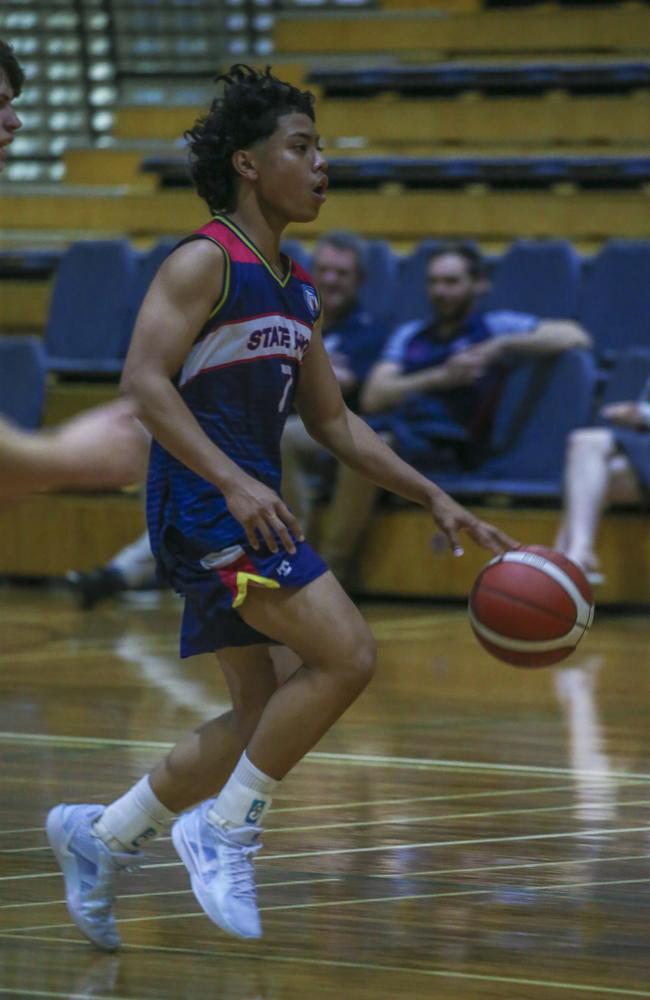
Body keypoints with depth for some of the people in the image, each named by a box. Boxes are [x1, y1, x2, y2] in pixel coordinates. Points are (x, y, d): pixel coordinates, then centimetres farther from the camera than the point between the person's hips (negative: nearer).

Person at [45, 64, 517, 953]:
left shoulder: (296, 293, 17)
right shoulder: (206, 261, -10)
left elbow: (332, 421, 23)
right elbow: (143, 377, -20)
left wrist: (435, 499, 15)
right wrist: (234, 481, -29)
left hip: (249, 508, 9)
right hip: (203, 505, -9)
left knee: (263, 719, 9)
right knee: (345, 655, -18)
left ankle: (102, 834, 21)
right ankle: (225, 829, -7)